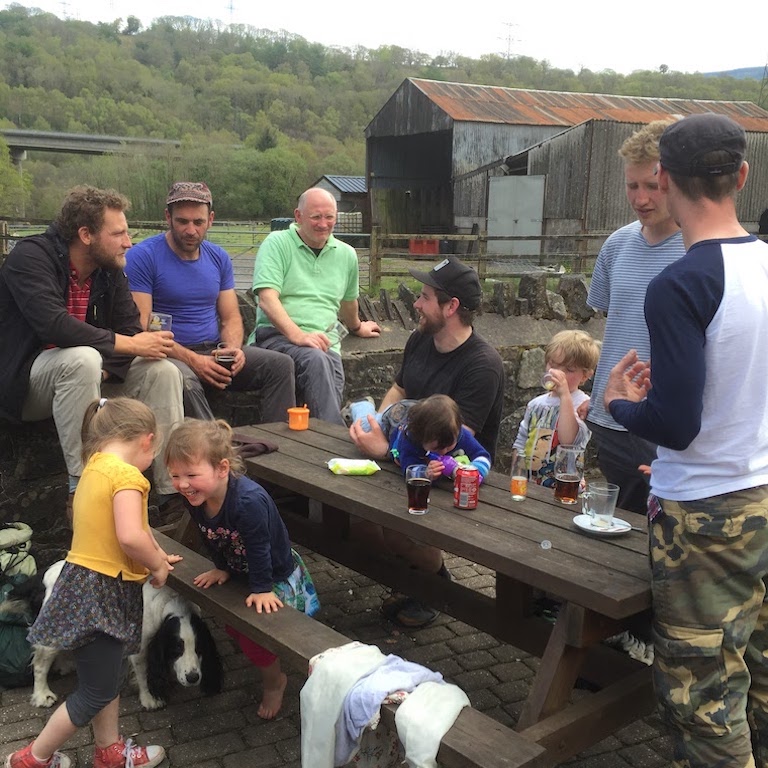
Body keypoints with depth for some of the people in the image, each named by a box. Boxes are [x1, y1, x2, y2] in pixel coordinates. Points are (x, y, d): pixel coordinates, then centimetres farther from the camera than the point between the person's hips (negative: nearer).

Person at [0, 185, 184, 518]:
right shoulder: (31, 256, -19)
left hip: (79, 376, 7)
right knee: (82, 359, -37)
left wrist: (106, 369, -24)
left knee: (163, 371, -12)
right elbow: (53, 325, -34)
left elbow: (130, 330, -2)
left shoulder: (110, 270, 1)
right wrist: (129, 344, -31)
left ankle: (174, 496, -14)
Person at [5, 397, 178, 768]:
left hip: (87, 585, 9)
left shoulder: (94, 467, 8)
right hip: (101, 593, -9)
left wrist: (154, 555, 21)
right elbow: (130, 536, -32)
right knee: (96, 692, 7)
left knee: (108, 678, 23)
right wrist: (158, 565, -14)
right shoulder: (126, 474, -21)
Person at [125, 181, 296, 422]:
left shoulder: (219, 258, 12)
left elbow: (231, 318, 14)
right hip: (170, 355, -5)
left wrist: (233, 348, -10)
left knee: (281, 364, -14)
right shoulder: (142, 257, -6)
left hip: (215, 351, 5)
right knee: (184, 380, -39)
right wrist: (191, 359, -23)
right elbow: (141, 326, -13)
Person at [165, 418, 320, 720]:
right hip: (242, 572, 8)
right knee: (234, 626, 22)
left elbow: (258, 549, -32)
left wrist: (262, 589, -23)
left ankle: (274, 684, 29)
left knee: (255, 637, -2)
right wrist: (222, 568, 8)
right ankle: (273, 668, 49)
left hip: (278, 576, -7)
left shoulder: (249, 501, -43)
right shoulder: (194, 499, -20)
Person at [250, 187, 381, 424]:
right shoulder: (277, 243, 4)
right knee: (315, 359, -37)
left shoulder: (346, 254, 19)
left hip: (325, 341, 4)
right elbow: (267, 298, -10)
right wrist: (298, 336, -22)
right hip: (277, 335, -4)